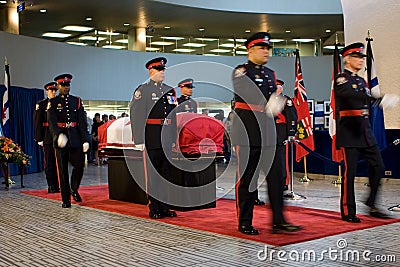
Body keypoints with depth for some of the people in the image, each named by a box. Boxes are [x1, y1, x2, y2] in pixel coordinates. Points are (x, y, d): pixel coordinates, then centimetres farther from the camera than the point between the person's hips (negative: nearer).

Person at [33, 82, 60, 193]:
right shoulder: (41, 104, 2)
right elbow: (37, 123, -2)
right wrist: (39, 138, -8)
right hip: (48, 138, -3)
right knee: (49, 163, 2)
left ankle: (58, 186, 14)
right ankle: (51, 186, 9)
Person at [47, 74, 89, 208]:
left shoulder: (77, 101, 10)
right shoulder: (53, 102, 4)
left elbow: (82, 122, 6)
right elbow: (51, 121, -10)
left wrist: (85, 140, -3)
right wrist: (59, 135, -28)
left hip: (75, 139, 2)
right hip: (60, 139, -2)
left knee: (79, 166, 0)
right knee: (63, 170, 2)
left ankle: (74, 189, 27)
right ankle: (66, 199, 11)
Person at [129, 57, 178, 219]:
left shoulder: (170, 91, 16)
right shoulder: (143, 90, -3)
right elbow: (136, 116, -9)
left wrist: (174, 138, 14)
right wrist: (139, 140, -15)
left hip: (167, 139, 6)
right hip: (151, 138, -6)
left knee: (167, 173, 9)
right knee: (152, 174, 0)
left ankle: (164, 207, 18)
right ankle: (154, 208, 8)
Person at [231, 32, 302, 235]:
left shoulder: (270, 73, 17)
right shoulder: (241, 71, -4)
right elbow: (247, 92, -21)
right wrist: (267, 104, -32)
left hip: (267, 131, 6)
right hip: (247, 131, -6)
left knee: (275, 176, 2)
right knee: (247, 178, 0)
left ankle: (278, 221, 8)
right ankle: (244, 223, 11)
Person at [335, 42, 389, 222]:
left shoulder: (361, 81, 19)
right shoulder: (341, 79, -7)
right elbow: (349, 94, -29)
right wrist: (374, 97, -40)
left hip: (365, 131, 8)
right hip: (349, 133, -8)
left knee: (378, 167, 4)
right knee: (350, 171, -4)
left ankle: (372, 206, 16)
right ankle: (348, 212, 4)